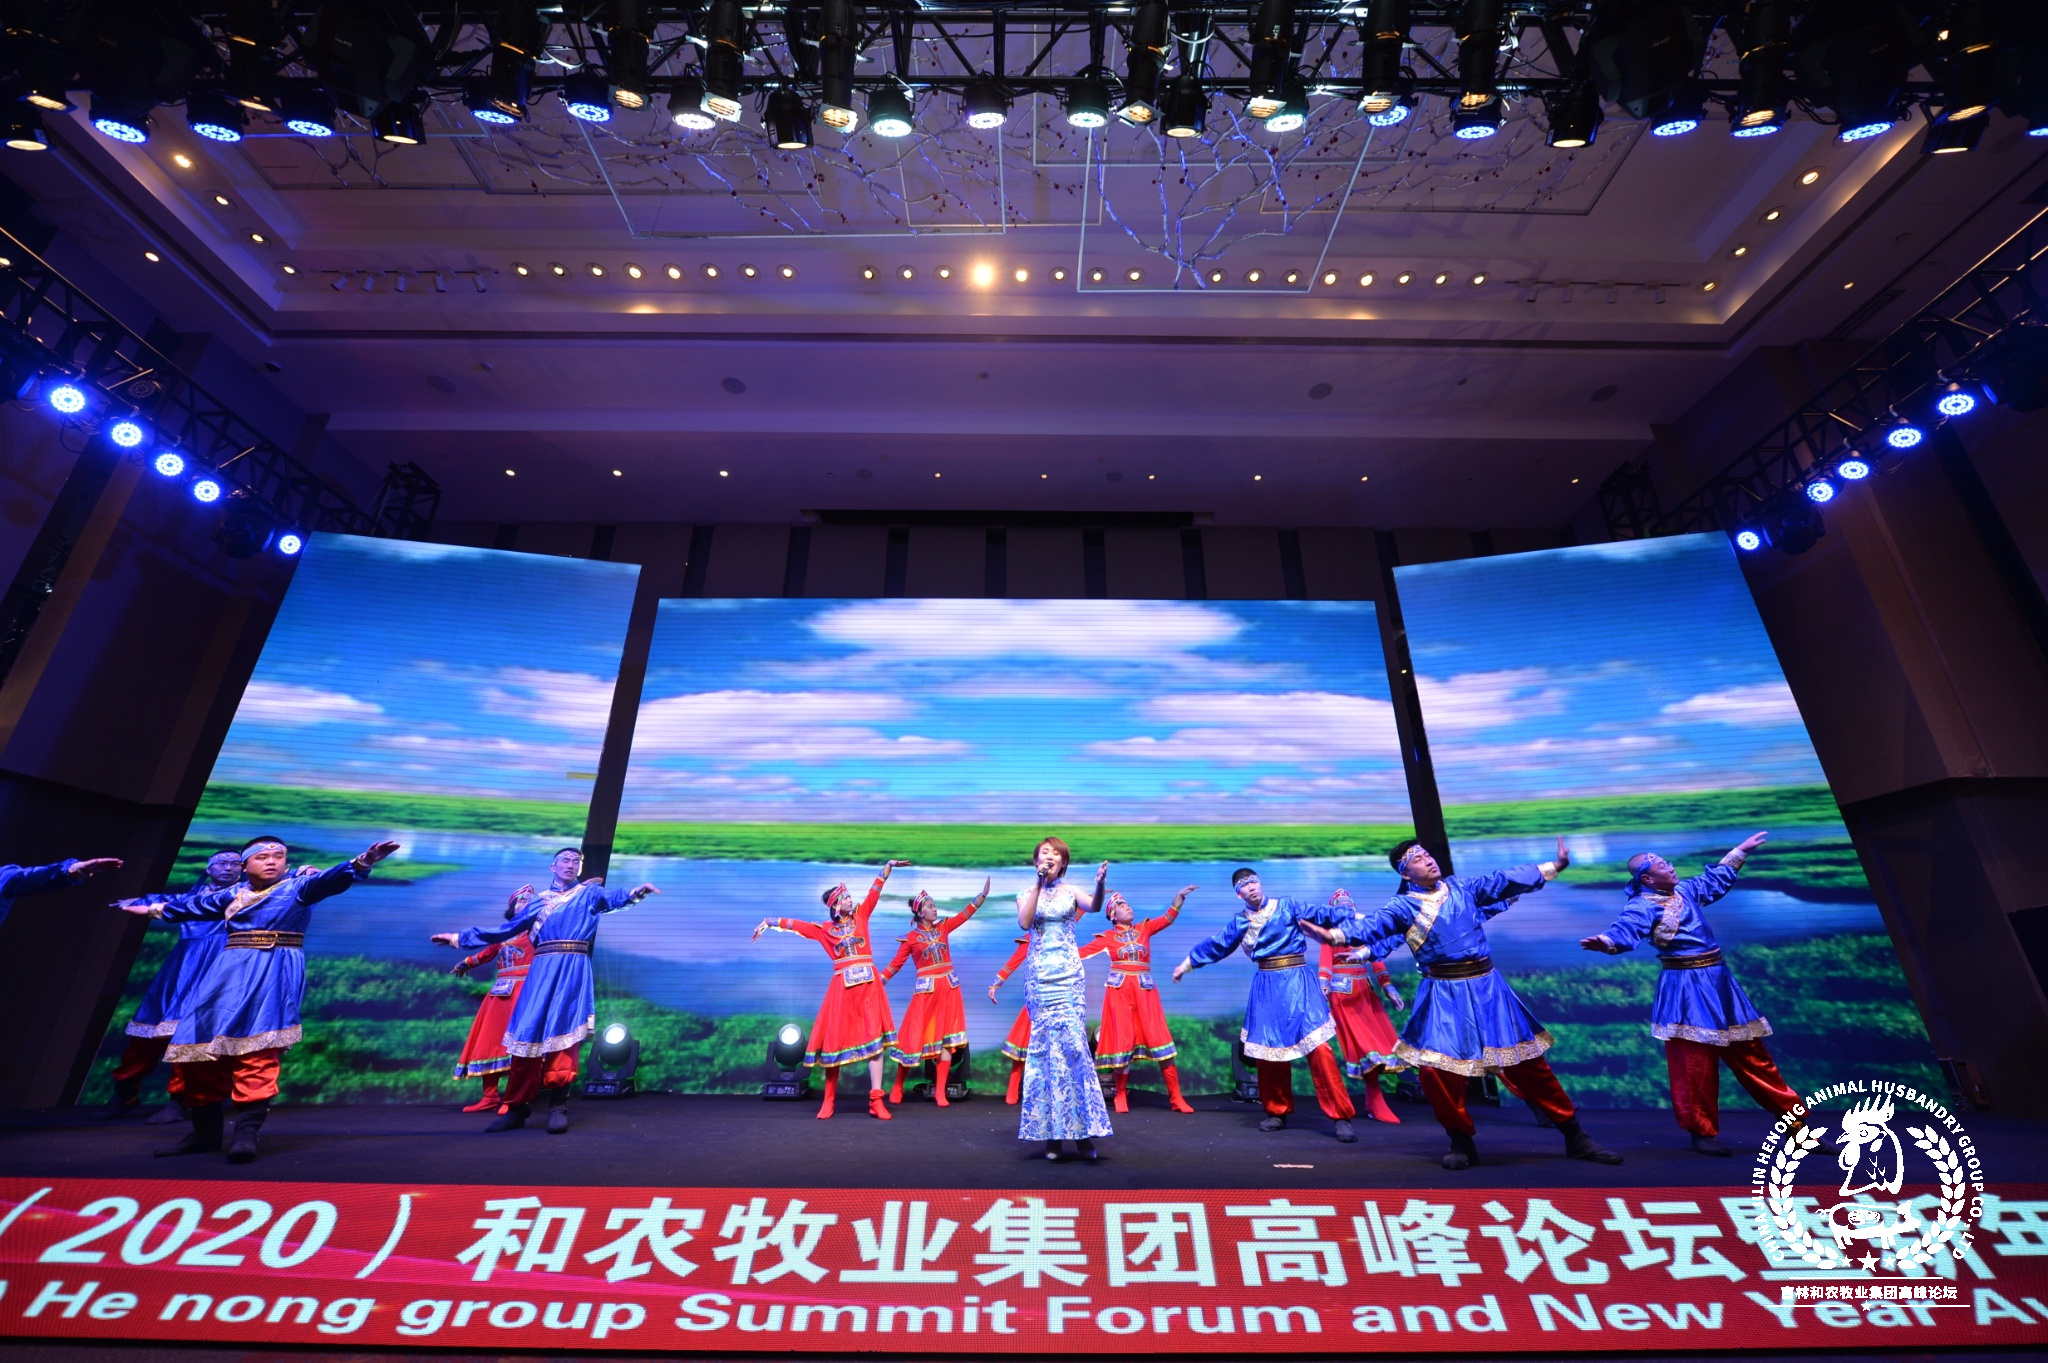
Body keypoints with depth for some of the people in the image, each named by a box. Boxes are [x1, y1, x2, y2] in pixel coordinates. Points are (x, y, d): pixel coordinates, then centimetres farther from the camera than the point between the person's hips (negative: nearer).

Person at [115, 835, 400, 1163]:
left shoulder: (296, 888, -1)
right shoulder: (232, 894, 16)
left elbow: (329, 879, -21)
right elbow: (194, 905, 36)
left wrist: (361, 862, -41)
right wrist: (154, 908, 49)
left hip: (274, 972, -6)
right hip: (229, 971, 7)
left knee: (257, 1046, -17)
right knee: (199, 1042, 7)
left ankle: (247, 1130, -17)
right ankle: (206, 1130, 20)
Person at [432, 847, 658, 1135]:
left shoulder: (589, 893, 12)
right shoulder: (538, 900, 21)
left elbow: (613, 898, -11)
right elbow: (505, 930, 28)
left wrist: (635, 892, -35)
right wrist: (460, 938, 29)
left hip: (573, 969, -3)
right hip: (541, 970, 3)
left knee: (563, 1030, -10)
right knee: (528, 1032, -1)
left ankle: (558, 1105, -3)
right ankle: (517, 1107, 9)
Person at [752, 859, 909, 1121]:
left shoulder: (861, 915, 12)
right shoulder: (825, 929, 11)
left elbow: (875, 891, 8)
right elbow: (796, 923, 13)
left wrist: (888, 866, 3)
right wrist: (768, 922, 13)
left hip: (868, 983, 0)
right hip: (843, 986, 0)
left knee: (874, 1037, -6)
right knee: (836, 1039, 1)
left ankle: (876, 1100, -5)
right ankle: (828, 1101, 13)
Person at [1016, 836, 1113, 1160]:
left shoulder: (1070, 891, 6)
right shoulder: (1026, 894, 8)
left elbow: (1093, 907, -14)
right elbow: (1024, 922, -11)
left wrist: (1100, 885, -36)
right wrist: (1039, 884, -14)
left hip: (1070, 975, 0)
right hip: (1039, 976, 1)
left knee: (1073, 1045, -7)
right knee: (1044, 1047, 0)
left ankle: (1082, 1132, 1)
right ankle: (1051, 1133, 7)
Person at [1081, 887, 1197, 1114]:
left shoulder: (1145, 928, 9)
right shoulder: (1107, 936, 6)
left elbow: (1168, 918, -4)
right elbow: (1081, 951, 6)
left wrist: (1180, 897, -18)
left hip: (1144, 989, 1)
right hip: (1119, 990, -1)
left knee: (1158, 1038, -3)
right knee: (1122, 1040, 1)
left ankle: (1175, 1097, 3)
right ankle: (1121, 1096, 18)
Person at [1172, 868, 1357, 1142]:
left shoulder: (1288, 907, -1)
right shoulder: (1239, 922, 9)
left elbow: (1325, 913, -7)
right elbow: (1215, 946, 21)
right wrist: (1187, 964, 27)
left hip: (1297, 982, -4)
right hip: (1266, 988, 4)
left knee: (1317, 1047, -11)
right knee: (1267, 1049, 6)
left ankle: (1341, 1116, -1)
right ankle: (1277, 1112, 24)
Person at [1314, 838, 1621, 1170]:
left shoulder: (1463, 887, 7)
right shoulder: (1403, 905, -5)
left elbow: (1507, 880, 12)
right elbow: (1373, 925, -18)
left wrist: (1554, 866, 11)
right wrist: (1336, 934, -35)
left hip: (1487, 989, 3)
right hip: (1444, 997, -2)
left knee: (1526, 1061, 9)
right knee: (1436, 1068, -9)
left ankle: (1574, 1136, 26)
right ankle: (1461, 1141, 14)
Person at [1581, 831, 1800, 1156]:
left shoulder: (1685, 890, 10)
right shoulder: (1642, 906, -15)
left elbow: (1717, 877, 31)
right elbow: (1625, 931, -32)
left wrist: (1740, 850, 37)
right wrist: (1606, 941, -54)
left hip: (1717, 981, 7)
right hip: (1686, 988, -7)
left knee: (1750, 1053, 16)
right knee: (1694, 1059, -5)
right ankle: (1703, 1131, 8)